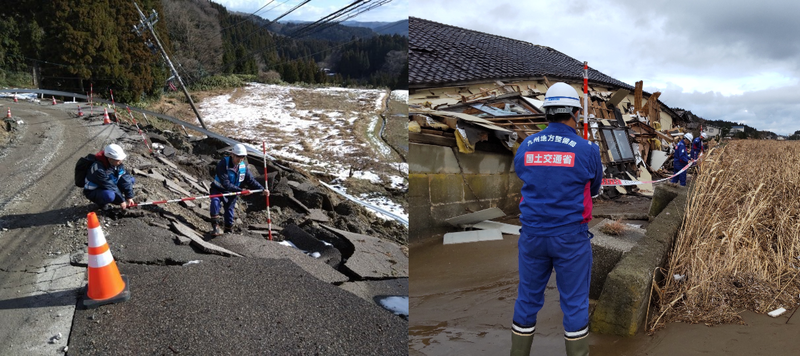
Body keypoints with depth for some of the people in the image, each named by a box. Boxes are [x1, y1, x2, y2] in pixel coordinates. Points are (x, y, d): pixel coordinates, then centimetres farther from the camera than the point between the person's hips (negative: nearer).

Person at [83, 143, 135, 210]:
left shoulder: (118, 164, -11)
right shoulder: (98, 169, -33)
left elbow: (125, 178, -10)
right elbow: (110, 187, -29)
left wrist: (129, 197, -14)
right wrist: (121, 201, -22)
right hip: (93, 191, -7)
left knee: (131, 179, -6)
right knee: (109, 195, -41)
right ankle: (101, 202, -5)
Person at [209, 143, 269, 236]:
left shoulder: (243, 166, -8)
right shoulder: (223, 164, -26)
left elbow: (251, 180, -2)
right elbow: (226, 184, -32)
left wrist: (262, 189, -15)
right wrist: (241, 191, -39)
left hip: (232, 192, 5)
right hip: (218, 189, -5)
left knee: (229, 210, 6)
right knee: (215, 201, -32)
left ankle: (229, 230, 26)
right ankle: (215, 226, -30)